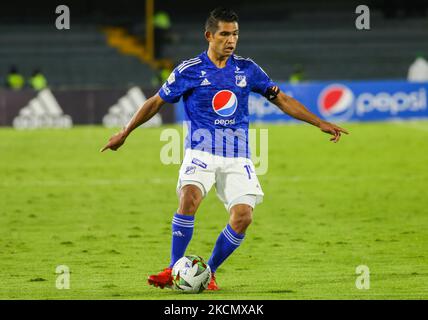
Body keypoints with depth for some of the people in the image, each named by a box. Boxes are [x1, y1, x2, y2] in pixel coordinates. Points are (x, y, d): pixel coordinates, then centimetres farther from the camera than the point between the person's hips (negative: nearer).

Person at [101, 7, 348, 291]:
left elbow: (282, 99, 15)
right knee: (189, 199, -29)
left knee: (243, 217, -14)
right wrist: (124, 134, 14)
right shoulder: (189, 70, -1)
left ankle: (209, 272, 6)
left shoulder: (247, 69, 7)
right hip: (201, 153, -3)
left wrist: (320, 123, 10)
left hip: (237, 157, 3)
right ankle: (173, 271, -18)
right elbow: (156, 102, 10)